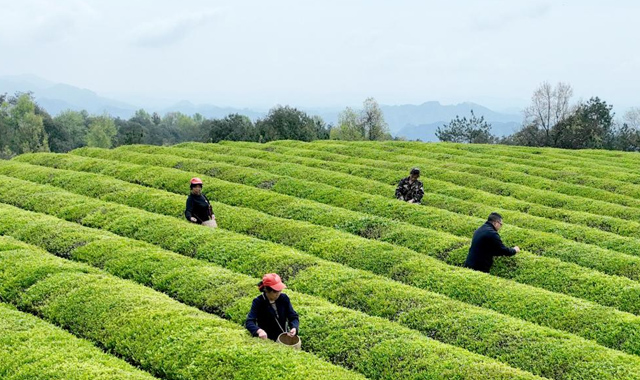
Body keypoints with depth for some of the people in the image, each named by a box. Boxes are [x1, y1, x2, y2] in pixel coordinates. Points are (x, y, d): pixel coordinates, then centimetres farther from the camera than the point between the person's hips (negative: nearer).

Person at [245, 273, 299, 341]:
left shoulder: (284, 298, 0)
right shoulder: (258, 302, -10)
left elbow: (293, 317, 4)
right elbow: (249, 322, -19)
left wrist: (294, 328, -19)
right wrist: (259, 331, -40)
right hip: (265, 339, -3)